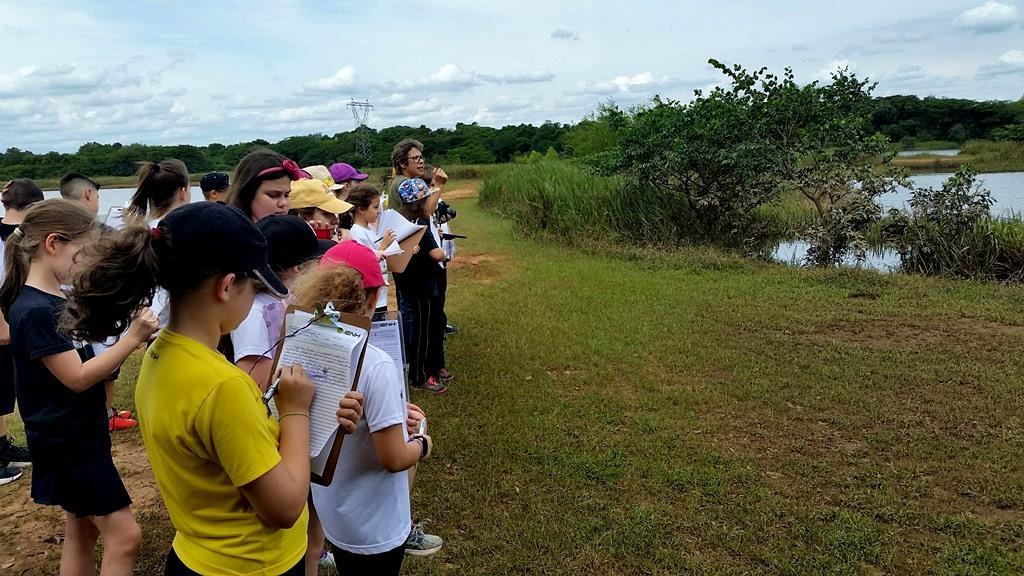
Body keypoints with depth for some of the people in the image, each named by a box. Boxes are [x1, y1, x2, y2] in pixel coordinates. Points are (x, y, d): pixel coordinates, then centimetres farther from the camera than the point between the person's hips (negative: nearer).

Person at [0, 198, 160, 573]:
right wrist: (132, 338, -25)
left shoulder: (57, 300, 8)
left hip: (81, 434, 10)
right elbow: (77, 377, -22)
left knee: (82, 530, 19)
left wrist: (128, 335, -1)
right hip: (68, 441, -10)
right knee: (124, 535, -5)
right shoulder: (34, 310, -22)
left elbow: (87, 361, 12)